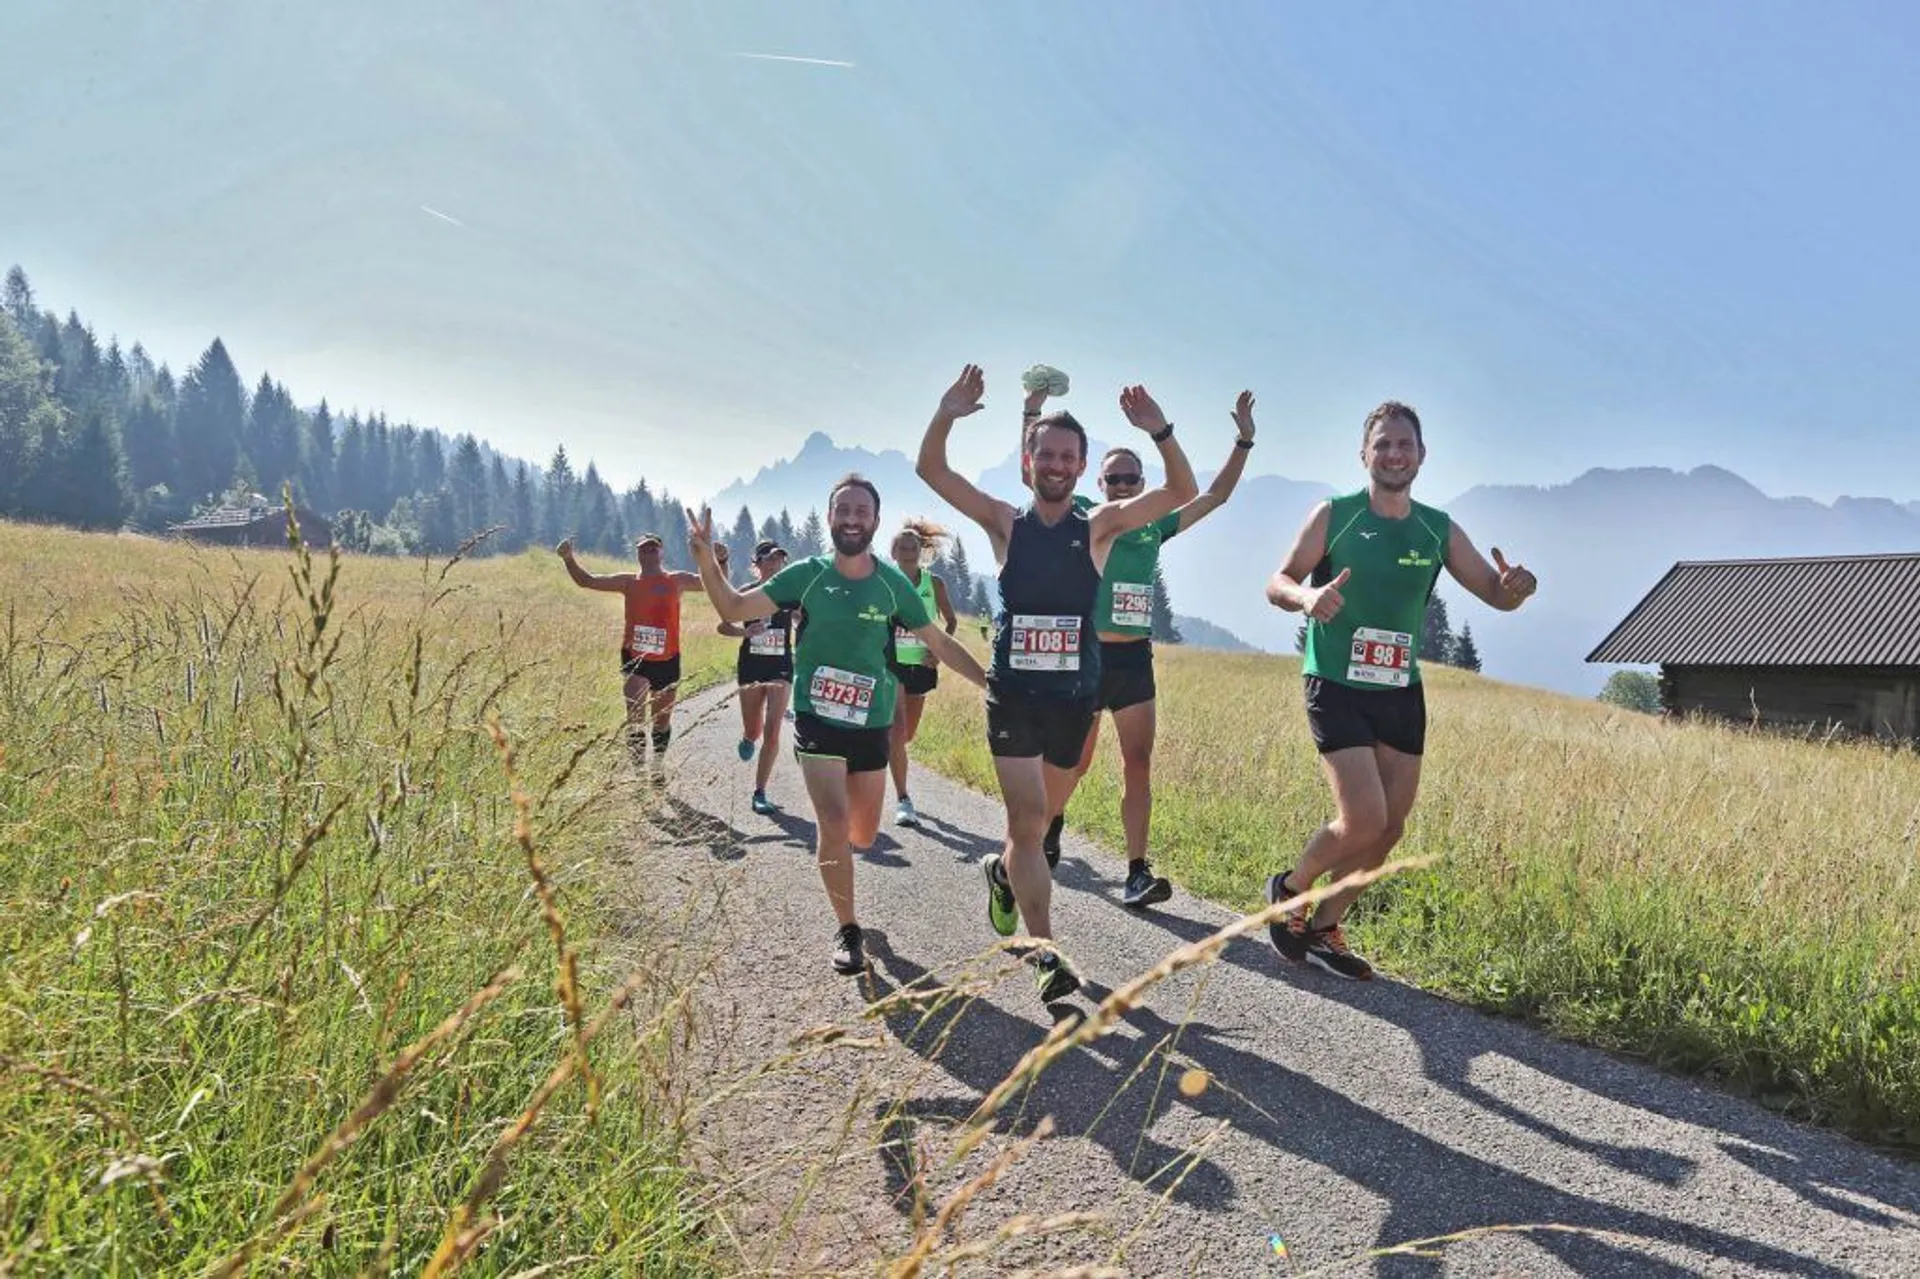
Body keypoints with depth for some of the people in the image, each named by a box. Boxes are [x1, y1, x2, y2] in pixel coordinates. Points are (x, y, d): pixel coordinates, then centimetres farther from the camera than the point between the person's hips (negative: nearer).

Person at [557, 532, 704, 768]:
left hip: (667, 660, 1)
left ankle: (658, 765, 34)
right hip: (635, 658, -1)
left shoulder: (676, 581, 2)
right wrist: (569, 559, -13)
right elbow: (586, 581, 2)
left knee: (662, 721, 16)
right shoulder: (628, 582, 3)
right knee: (635, 716, -18)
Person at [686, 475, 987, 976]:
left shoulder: (893, 584, -4)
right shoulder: (807, 575, -6)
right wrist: (706, 558, -22)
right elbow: (734, 609, -6)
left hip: (871, 726, 2)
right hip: (817, 720, -2)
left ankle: (830, 845, 49)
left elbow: (940, 643, 5)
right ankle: (848, 931, 4)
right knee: (834, 824, -15)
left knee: (863, 834, 11)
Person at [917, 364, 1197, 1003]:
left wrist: (1160, 433, -25)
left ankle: (1006, 872, 50)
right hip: (1012, 693, -2)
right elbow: (931, 470, -5)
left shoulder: (1099, 526, 0)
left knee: (1041, 813, 19)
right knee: (1027, 819, -8)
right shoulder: (1006, 523, 1)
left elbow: (1183, 493, -10)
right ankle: (1046, 954, -4)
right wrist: (947, 416, -22)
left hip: (1075, 694, 2)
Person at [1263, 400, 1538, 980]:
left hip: (1402, 693, 5)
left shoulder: (1440, 531, 6)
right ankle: (1288, 890, 13)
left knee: (1389, 829, 7)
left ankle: (1323, 929, 25)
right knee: (1362, 821, -15)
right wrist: (1306, 596, -29)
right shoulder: (1333, 515, -5)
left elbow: (1497, 595, 9)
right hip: (1337, 688, -5)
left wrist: (1517, 586, -16)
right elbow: (1277, 584, -6)